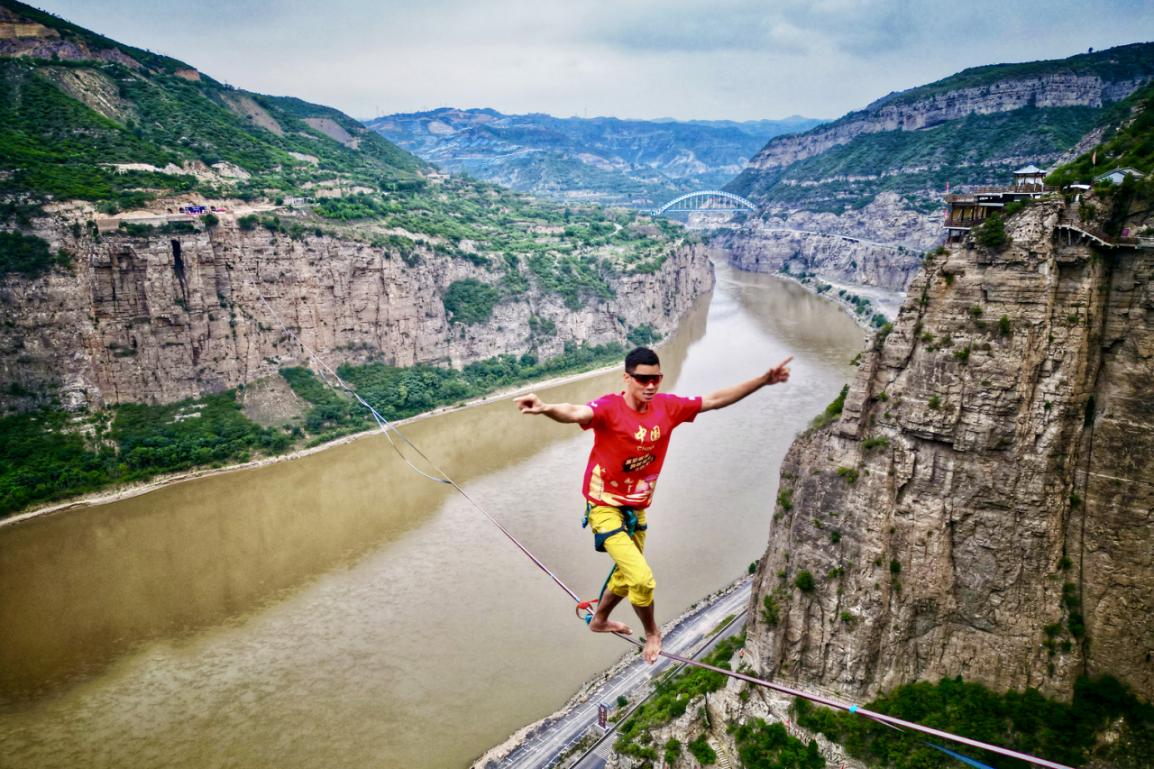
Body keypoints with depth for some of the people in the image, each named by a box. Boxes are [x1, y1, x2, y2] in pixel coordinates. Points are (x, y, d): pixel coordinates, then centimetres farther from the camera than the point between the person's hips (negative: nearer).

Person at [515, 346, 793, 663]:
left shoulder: (667, 406, -8)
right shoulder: (610, 407, -26)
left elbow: (715, 400, 0)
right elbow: (576, 413, -46)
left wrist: (764, 380, 0)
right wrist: (546, 408, -69)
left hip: (637, 509, 7)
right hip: (605, 509, -7)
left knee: (626, 575, 26)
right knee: (642, 579, -14)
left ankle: (599, 620, 55)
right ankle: (652, 632, 18)